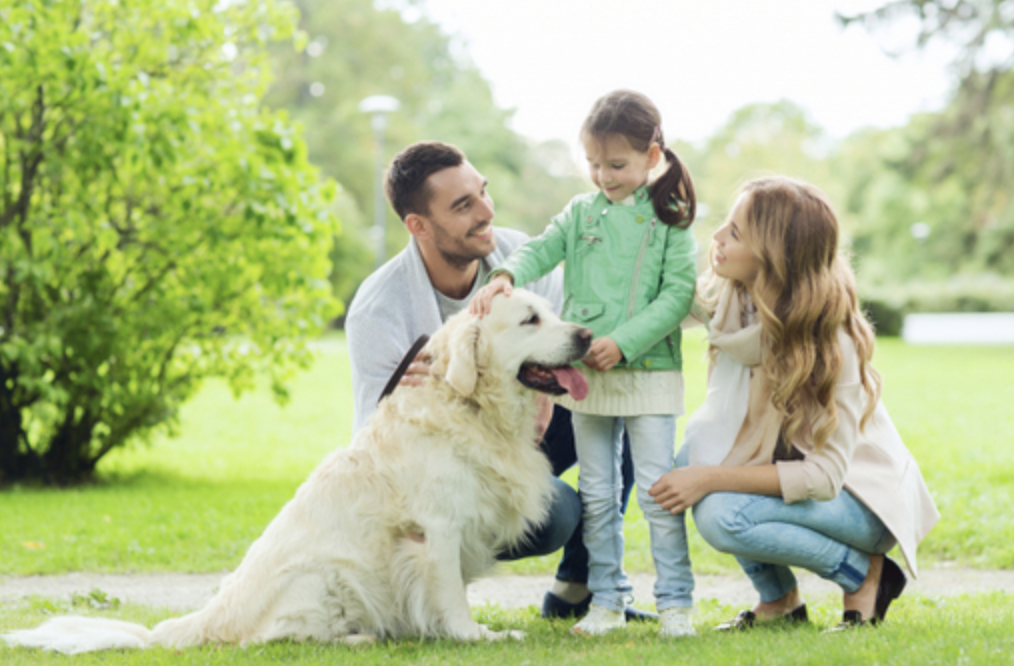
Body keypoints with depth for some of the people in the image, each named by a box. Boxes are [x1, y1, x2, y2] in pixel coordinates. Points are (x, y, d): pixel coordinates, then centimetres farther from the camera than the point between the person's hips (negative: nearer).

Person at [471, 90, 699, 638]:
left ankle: (675, 602, 5)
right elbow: (541, 249, -4)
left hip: (650, 372, -4)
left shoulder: (670, 221, -2)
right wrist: (505, 275, -25)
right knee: (597, 495, 9)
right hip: (585, 372, 4)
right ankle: (605, 600, 17)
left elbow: (678, 295, -9)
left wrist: (624, 342, -18)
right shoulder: (582, 213, 8)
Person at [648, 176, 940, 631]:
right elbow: (724, 417, 3)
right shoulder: (735, 306, -7)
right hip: (789, 471, 7)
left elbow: (824, 477, -27)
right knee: (690, 455, -17)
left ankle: (866, 573, -7)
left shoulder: (828, 339, -27)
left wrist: (710, 479, -29)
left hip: (861, 499, -7)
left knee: (721, 514, -28)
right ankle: (779, 599, -1)